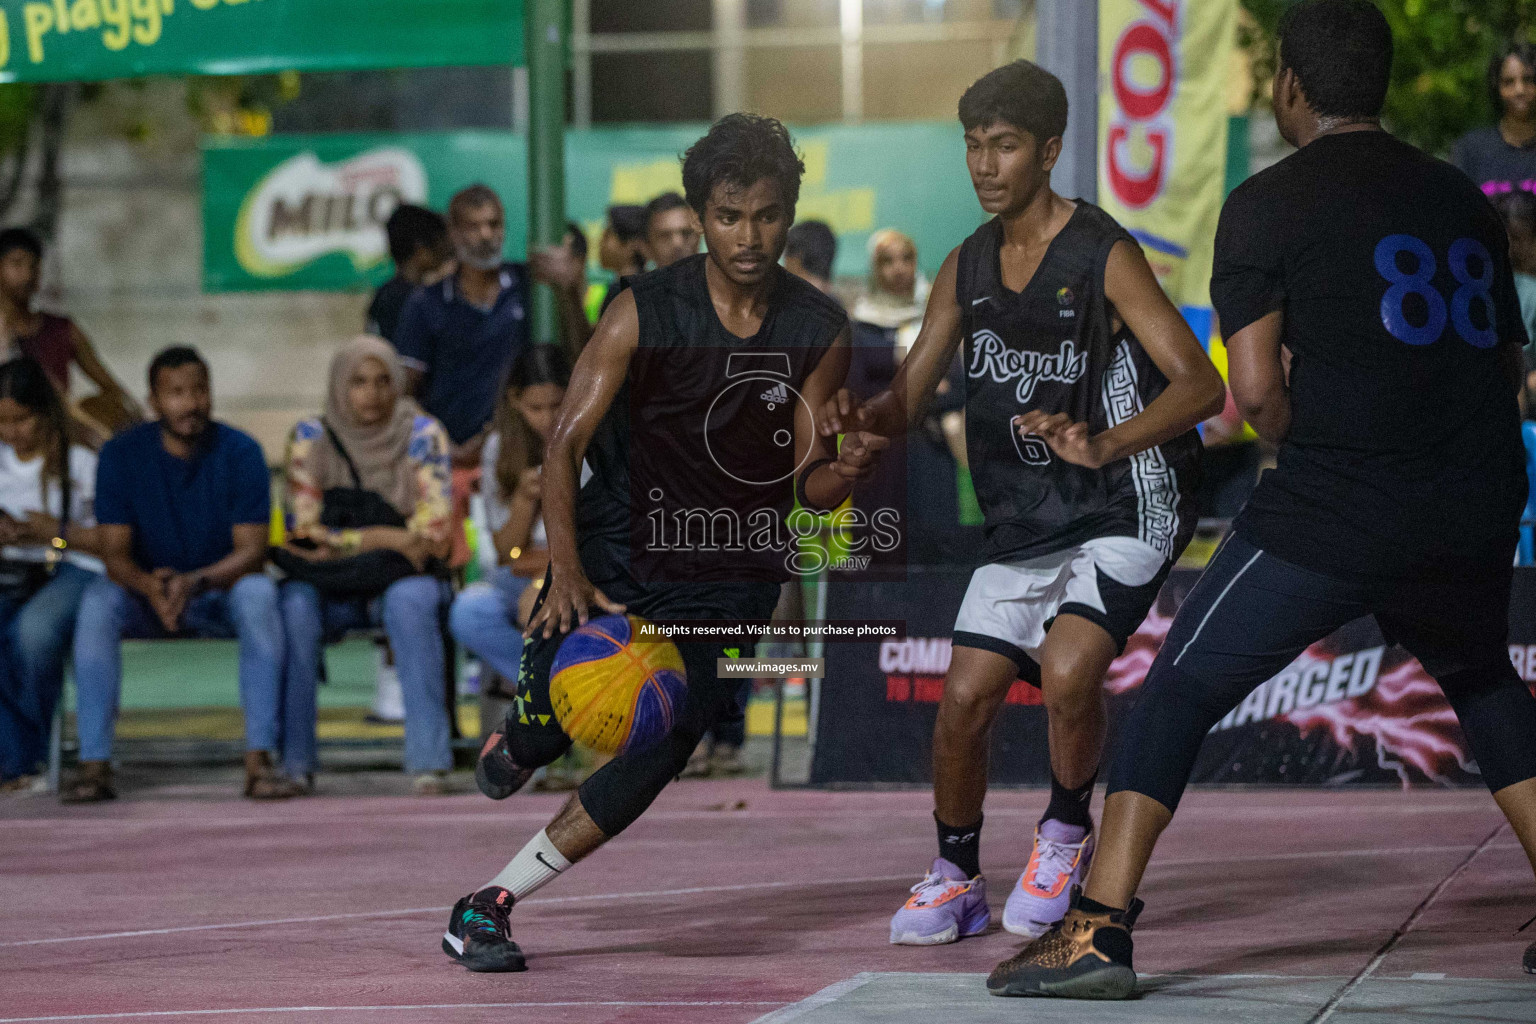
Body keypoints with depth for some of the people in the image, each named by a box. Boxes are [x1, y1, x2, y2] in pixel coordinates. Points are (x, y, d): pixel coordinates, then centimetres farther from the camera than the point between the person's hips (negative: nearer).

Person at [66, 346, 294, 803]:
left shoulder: (240, 452, -9)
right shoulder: (122, 454, -8)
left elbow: (251, 552, -14)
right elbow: (114, 553, -12)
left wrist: (195, 582, -34)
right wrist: (150, 587, -35)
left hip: (221, 592, -1)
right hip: (145, 595, 1)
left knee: (259, 594, -34)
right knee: (97, 602, -31)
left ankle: (260, 761, -35)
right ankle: (94, 765, -32)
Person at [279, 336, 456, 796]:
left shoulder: (422, 435, 0)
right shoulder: (311, 438, 2)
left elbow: (434, 532, -8)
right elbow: (305, 530, -5)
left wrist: (345, 541, -14)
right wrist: (389, 538, -14)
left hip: (404, 577, -1)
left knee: (409, 601, -36)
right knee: (295, 602, -32)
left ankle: (429, 761, -37)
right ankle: (293, 761, -27)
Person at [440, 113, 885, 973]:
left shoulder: (820, 334, -4)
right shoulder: (645, 313, -11)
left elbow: (809, 487, 1)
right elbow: (566, 442, -11)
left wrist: (845, 471, -24)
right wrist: (568, 575, -23)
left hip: (731, 576, 1)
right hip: (615, 547, -1)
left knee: (658, 754, -14)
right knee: (551, 722, -11)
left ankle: (489, 905, -4)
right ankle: (512, 747, 30)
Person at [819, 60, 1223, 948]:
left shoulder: (1105, 256, -14)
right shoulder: (968, 268, 5)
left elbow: (1201, 384, -21)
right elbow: (909, 398, 9)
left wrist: (1101, 446, -37)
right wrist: (863, 417, -16)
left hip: (1126, 509, -6)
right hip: (1026, 519, 6)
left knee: (1067, 670, -26)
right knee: (966, 696, -3)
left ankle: (1067, 834, 1)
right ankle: (956, 880, 18)